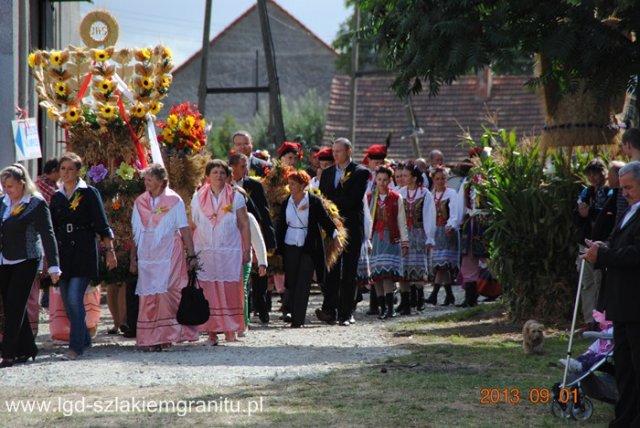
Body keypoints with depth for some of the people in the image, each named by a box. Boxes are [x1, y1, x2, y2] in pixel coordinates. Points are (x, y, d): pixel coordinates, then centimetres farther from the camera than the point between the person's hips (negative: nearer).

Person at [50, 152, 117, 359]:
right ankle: (84, 340, 23)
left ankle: (76, 346, -10)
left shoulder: (88, 193, -2)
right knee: (68, 301, 7)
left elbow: (102, 225, -4)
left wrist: (109, 250, -8)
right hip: (63, 253, 6)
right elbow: (51, 228, 17)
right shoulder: (56, 197, 12)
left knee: (75, 299, -14)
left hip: (83, 253, -6)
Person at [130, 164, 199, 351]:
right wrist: (133, 259, 11)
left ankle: (162, 336, -3)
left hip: (169, 257, -3)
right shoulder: (140, 202, 10)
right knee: (148, 297, 1)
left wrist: (191, 255, -4)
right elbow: (136, 234, 14)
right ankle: (149, 339, 4)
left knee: (166, 293, -9)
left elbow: (185, 230, 0)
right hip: (146, 258, 3)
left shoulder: (174, 201, 0)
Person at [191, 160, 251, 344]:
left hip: (230, 252, -1)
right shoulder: (198, 198, 8)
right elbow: (192, 226, 9)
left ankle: (230, 330, 1)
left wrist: (247, 250, -1)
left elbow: (244, 225, 5)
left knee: (230, 290, -3)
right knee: (208, 291, -3)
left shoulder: (236, 197, 6)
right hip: (205, 251, 1)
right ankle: (211, 332, -2)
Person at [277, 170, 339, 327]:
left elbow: (325, 220, -1)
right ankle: (293, 315, 11)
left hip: (309, 247, -3)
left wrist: (335, 237, -10)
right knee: (292, 284, 4)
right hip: (290, 247, 3)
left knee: (303, 284, -7)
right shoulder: (286, 203, 7)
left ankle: (298, 319, -8)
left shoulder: (314, 201, -4)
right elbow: (281, 226, 10)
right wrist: (278, 248, 9)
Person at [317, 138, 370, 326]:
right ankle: (329, 311, -7)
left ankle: (345, 314, 0)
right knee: (331, 270, -3)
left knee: (348, 273, -1)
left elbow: (353, 200, -12)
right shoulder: (327, 173, 15)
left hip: (351, 227, -4)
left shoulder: (361, 173, -1)